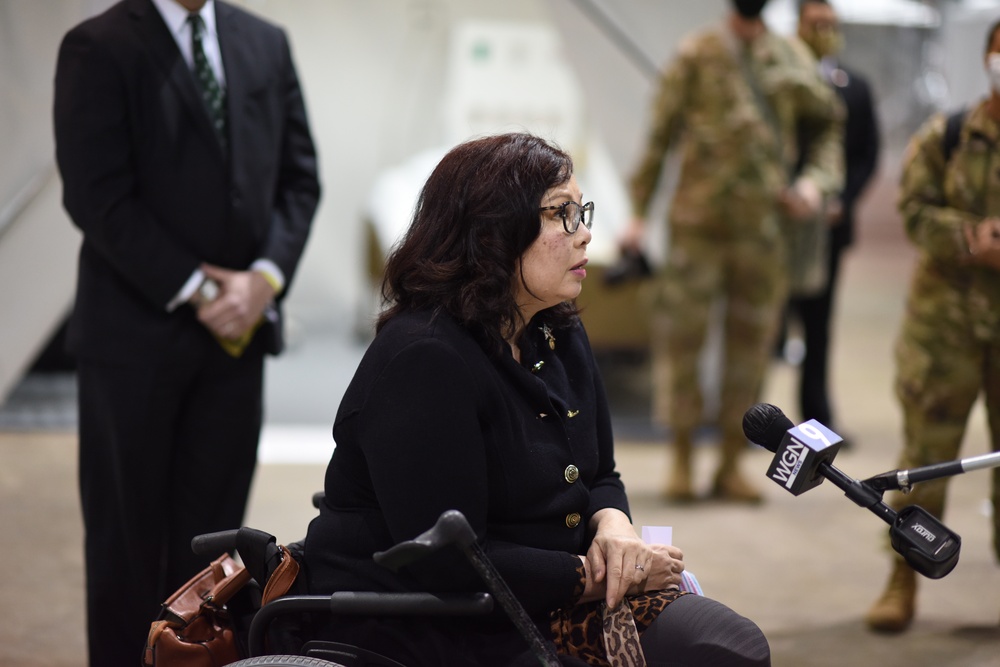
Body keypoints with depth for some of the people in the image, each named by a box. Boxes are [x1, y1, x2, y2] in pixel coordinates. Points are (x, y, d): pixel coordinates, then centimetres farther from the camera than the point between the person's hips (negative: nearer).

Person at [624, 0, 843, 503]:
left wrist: (816, 181, 0)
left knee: (750, 345, 5)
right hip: (698, 220, -2)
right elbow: (661, 134, 2)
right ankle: (682, 461, 10)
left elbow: (827, 124, 18)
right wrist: (638, 212, -1)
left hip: (763, 224, 2)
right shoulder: (697, 55, 1)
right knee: (681, 335, -1)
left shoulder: (793, 61, 8)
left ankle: (731, 465, 14)